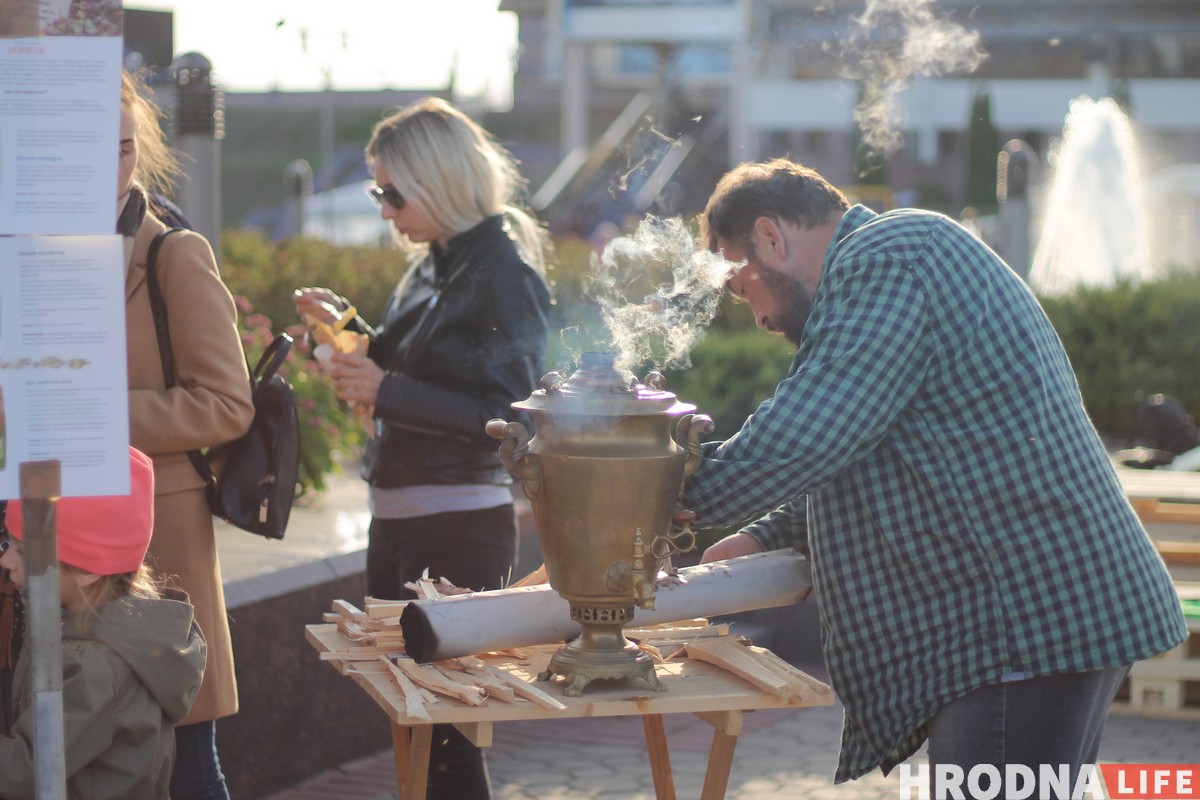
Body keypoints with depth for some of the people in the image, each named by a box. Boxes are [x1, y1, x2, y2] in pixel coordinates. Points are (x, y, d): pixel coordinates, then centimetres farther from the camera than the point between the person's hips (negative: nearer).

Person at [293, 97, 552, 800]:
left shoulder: (505, 273, -13)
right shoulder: (432, 266, 12)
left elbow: (506, 414, -19)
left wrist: (386, 392, -22)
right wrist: (349, 326, 9)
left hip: (460, 526, -9)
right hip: (399, 517, 9)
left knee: (446, 727, -4)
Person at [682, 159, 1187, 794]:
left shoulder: (884, 264, -11)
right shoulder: (909, 255, 24)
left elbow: (797, 442, -20)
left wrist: (675, 490, -5)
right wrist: (763, 537, 15)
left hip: (1030, 623, -11)